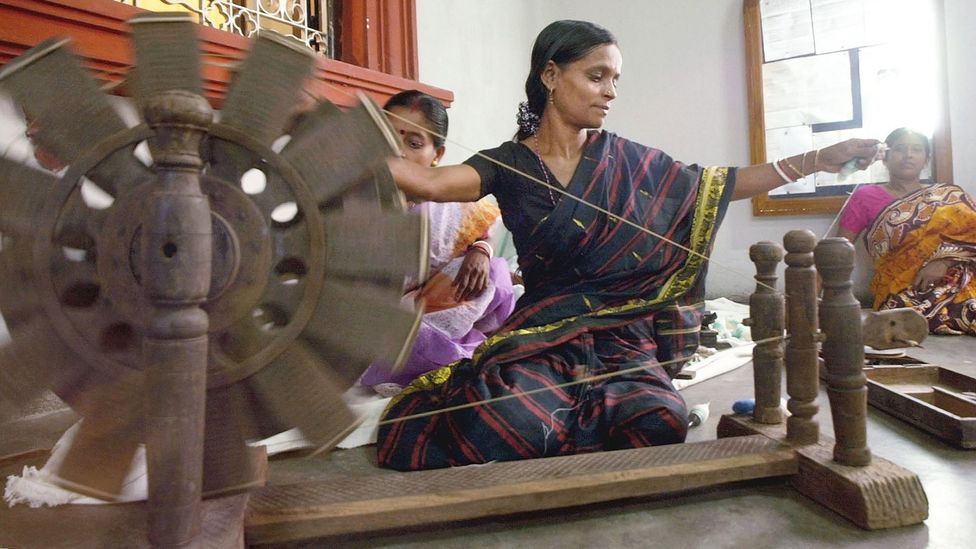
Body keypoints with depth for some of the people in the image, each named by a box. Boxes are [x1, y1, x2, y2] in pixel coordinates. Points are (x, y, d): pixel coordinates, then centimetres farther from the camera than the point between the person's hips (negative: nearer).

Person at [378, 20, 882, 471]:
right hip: (542, 335, -2)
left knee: (659, 422, -28)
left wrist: (817, 160, 6)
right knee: (509, 426, -32)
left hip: (622, 332, 3)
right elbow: (431, 182, -18)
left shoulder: (624, 159, 8)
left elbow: (716, 187, 11)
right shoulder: (509, 165, 0)